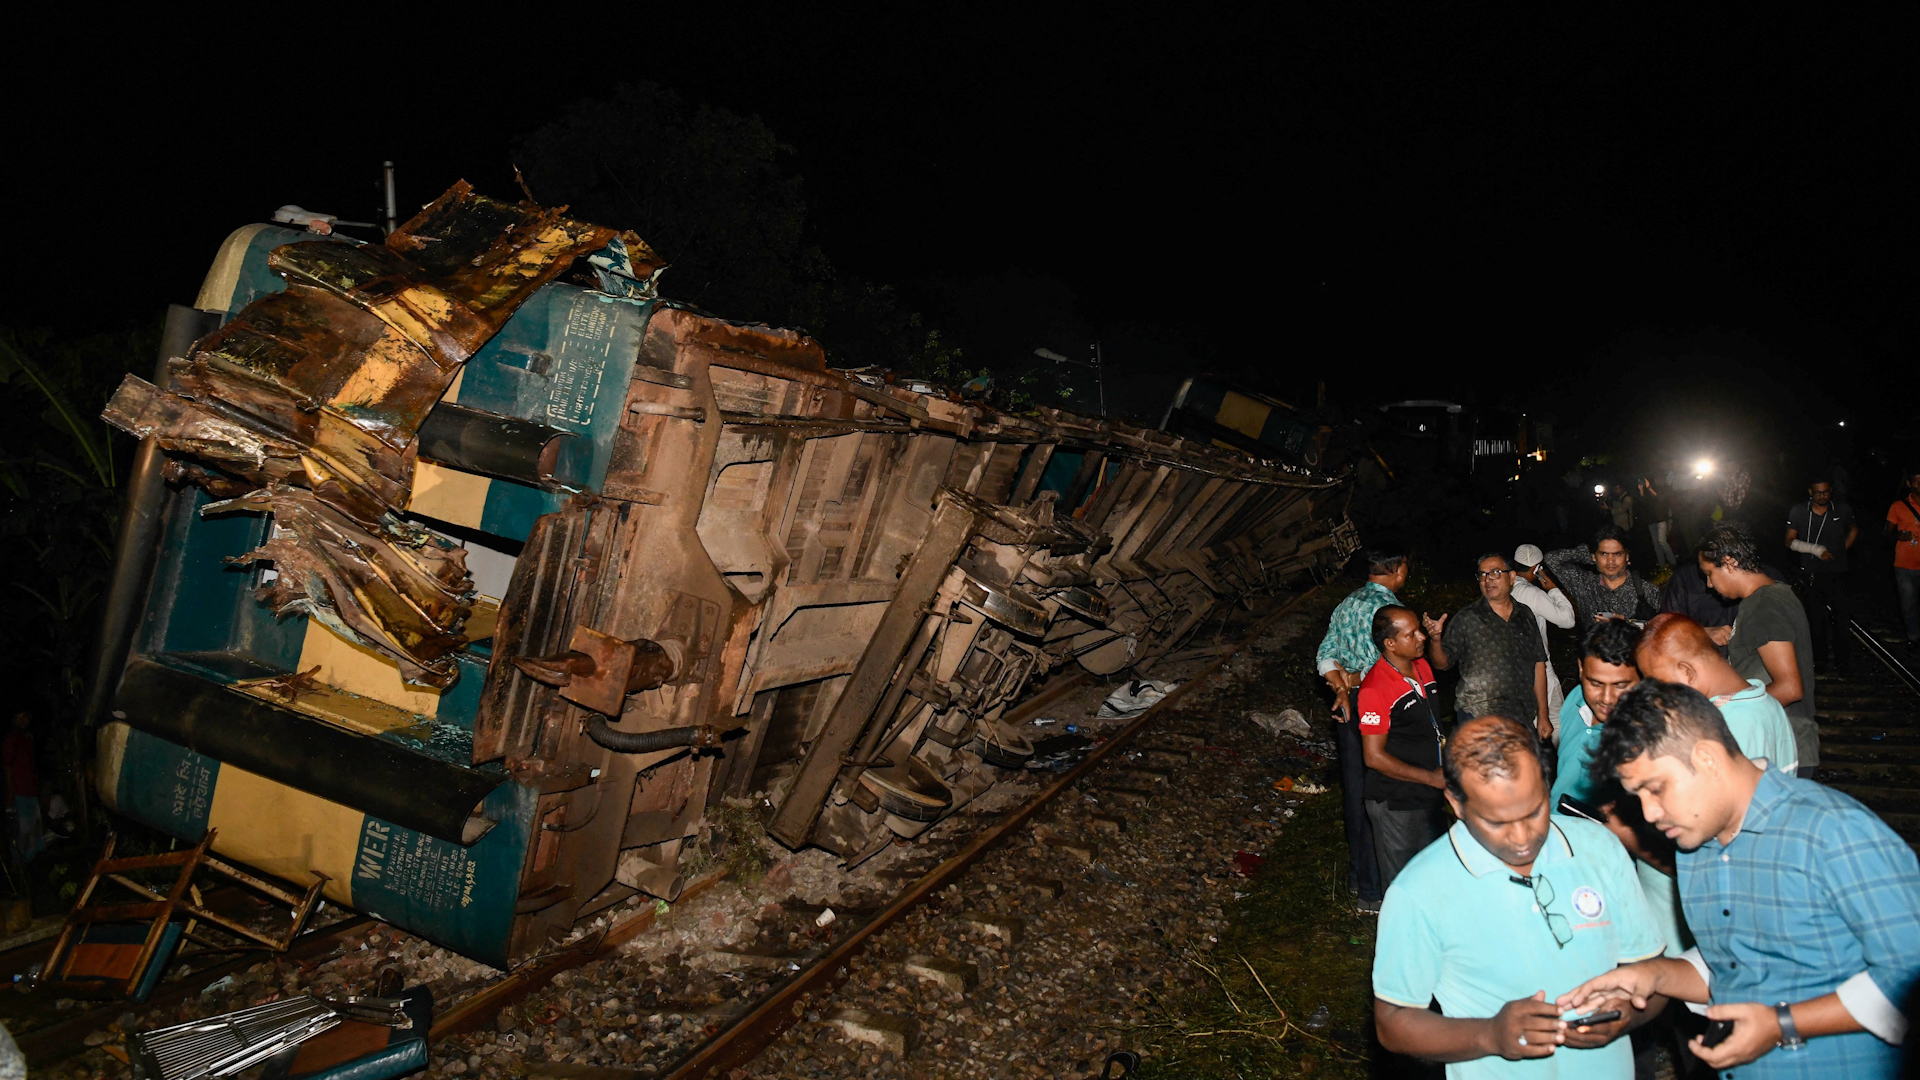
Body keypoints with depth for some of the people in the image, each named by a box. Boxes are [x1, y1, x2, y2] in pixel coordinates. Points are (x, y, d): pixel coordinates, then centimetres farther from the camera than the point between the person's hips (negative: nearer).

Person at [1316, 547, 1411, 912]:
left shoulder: (1347, 604, 9)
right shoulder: (1390, 609, -17)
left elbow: (1325, 656, 6)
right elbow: (1383, 669, -23)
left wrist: (1342, 687, -6)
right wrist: (1353, 681, -7)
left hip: (1347, 708, 8)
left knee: (1355, 791, 18)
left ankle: (1358, 875, 31)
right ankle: (1374, 890, 8)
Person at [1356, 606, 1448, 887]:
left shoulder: (1422, 668, 4)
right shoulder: (1375, 688, -22)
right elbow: (1375, 757, -21)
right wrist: (1431, 777, -18)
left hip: (1429, 799, 8)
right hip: (1395, 805, -8)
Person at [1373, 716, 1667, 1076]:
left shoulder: (1601, 848, 0)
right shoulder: (1416, 894, -12)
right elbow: (1392, 1021, -6)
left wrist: (1625, 1013, -13)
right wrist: (1491, 1035, -19)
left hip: (1609, 1068, 4)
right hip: (1495, 1072, -3)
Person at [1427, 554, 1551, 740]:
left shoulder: (1525, 615, 10)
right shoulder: (1466, 619, -3)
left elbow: (1538, 664, 14)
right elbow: (1442, 663, -4)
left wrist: (1543, 715, 13)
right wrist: (1435, 639, -26)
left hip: (1524, 718, 4)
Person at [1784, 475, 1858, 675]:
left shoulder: (1843, 511, 0)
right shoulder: (1798, 512, -3)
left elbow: (1854, 529, 20)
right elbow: (1790, 541, -3)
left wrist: (1842, 549, 9)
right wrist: (1816, 549, -14)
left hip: (1837, 573, 0)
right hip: (1811, 574, 0)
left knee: (1840, 617, -2)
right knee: (1816, 618, 4)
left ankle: (1841, 660, 9)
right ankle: (1819, 659, 13)